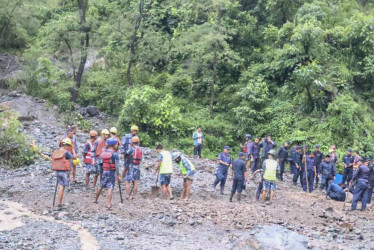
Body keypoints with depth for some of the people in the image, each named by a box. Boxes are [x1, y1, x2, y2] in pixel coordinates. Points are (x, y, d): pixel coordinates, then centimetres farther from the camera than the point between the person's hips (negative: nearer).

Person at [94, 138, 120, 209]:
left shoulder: (103, 152, 5)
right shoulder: (115, 154, -13)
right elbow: (117, 165, -14)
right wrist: (118, 174, -6)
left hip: (104, 171, 6)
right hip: (111, 172, -6)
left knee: (101, 186, 21)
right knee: (110, 188, -5)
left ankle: (96, 200, 35)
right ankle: (108, 204, -11)